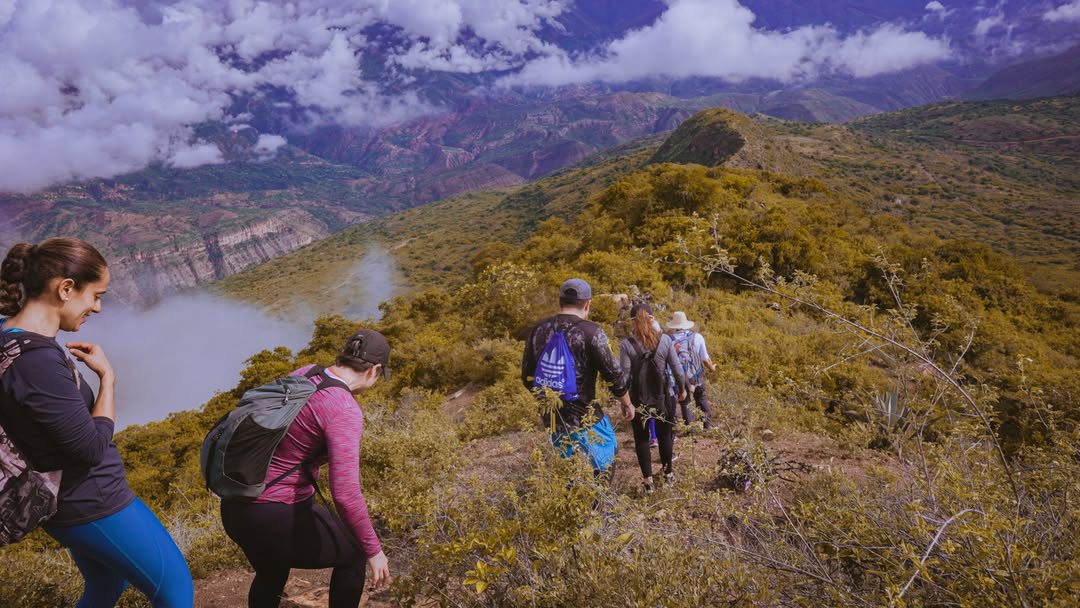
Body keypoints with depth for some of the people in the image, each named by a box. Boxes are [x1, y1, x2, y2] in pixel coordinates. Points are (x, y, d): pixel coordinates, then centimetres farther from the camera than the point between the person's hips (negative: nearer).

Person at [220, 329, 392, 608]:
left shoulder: (305, 374, 5)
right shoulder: (345, 411, -21)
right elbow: (346, 492, -28)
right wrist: (373, 550, -14)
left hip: (239, 507, 8)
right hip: (278, 518, -8)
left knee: (272, 573, 37)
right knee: (353, 552, 20)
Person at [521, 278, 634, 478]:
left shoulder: (538, 330, 2)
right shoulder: (590, 331, -14)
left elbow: (528, 377, 9)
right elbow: (613, 373, -9)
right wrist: (626, 403, 8)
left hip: (552, 416, 6)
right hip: (584, 416, -5)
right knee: (602, 465, 13)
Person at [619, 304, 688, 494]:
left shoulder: (627, 344, -11)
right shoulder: (665, 339, -5)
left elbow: (625, 376, -13)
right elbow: (677, 370, -3)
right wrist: (682, 389, 13)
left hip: (639, 399, -2)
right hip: (663, 397, 2)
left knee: (641, 439, 12)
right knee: (664, 436, 20)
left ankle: (647, 481, 14)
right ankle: (668, 474, 33)